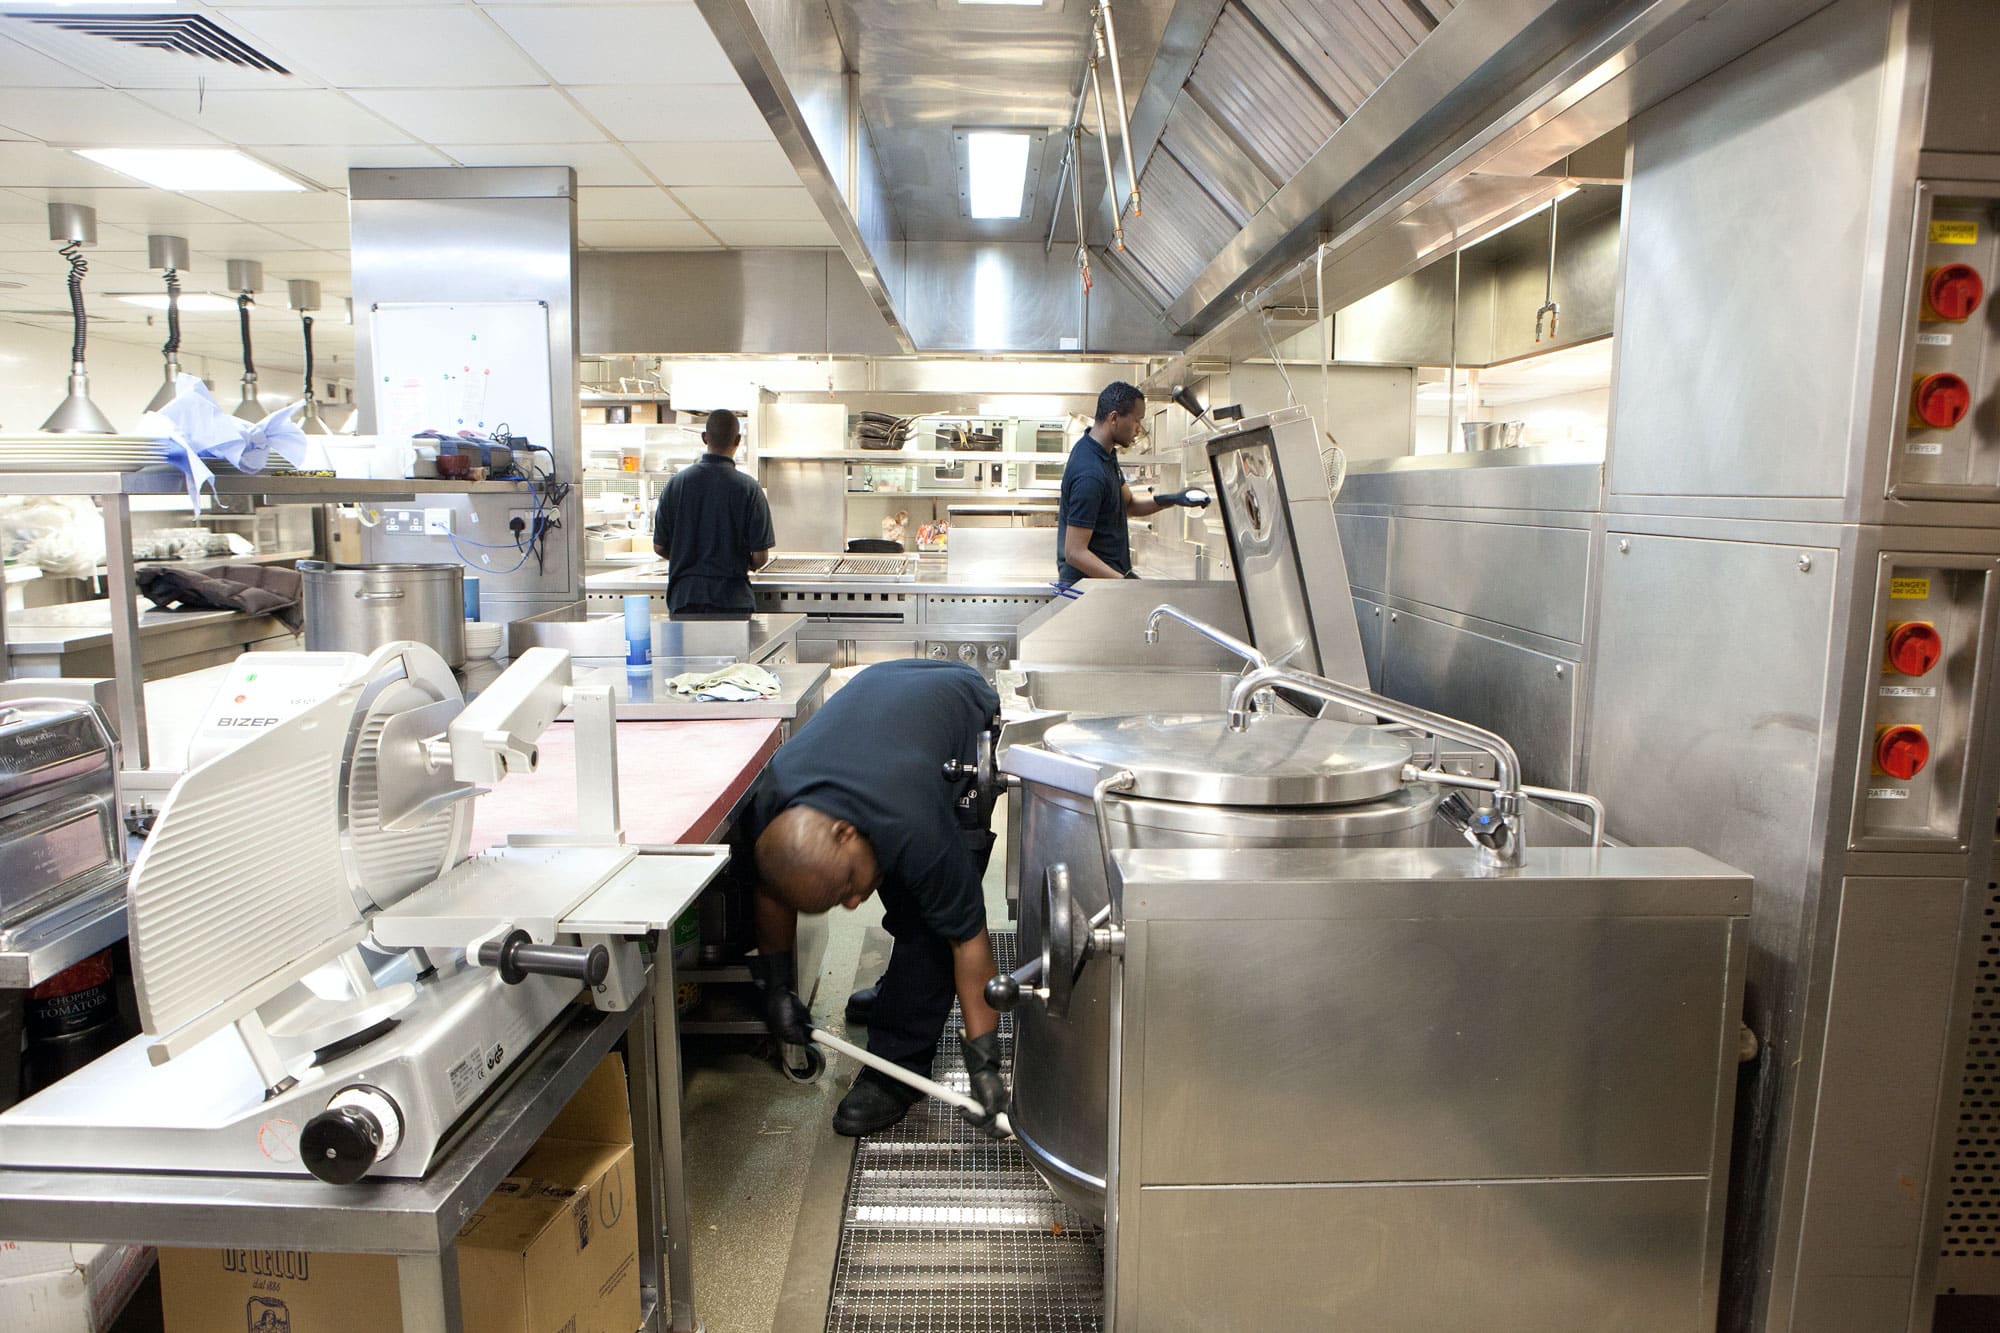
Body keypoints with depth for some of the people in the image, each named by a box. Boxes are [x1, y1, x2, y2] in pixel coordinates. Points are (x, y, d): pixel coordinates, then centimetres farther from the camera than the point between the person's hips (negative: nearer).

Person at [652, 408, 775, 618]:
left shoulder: (677, 482, 1)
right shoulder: (748, 488, -7)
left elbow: (659, 548, 6)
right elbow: (760, 557, -7)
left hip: (683, 595, 3)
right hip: (732, 599, -2)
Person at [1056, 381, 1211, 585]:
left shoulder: (1105, 453, 8)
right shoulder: (1090, 476, -24)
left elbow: (1129, 504, 18)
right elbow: (1075, 552, -26)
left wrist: (1171, 499, 2)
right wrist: (1125, 582, -31)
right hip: (1090, 582, -10)